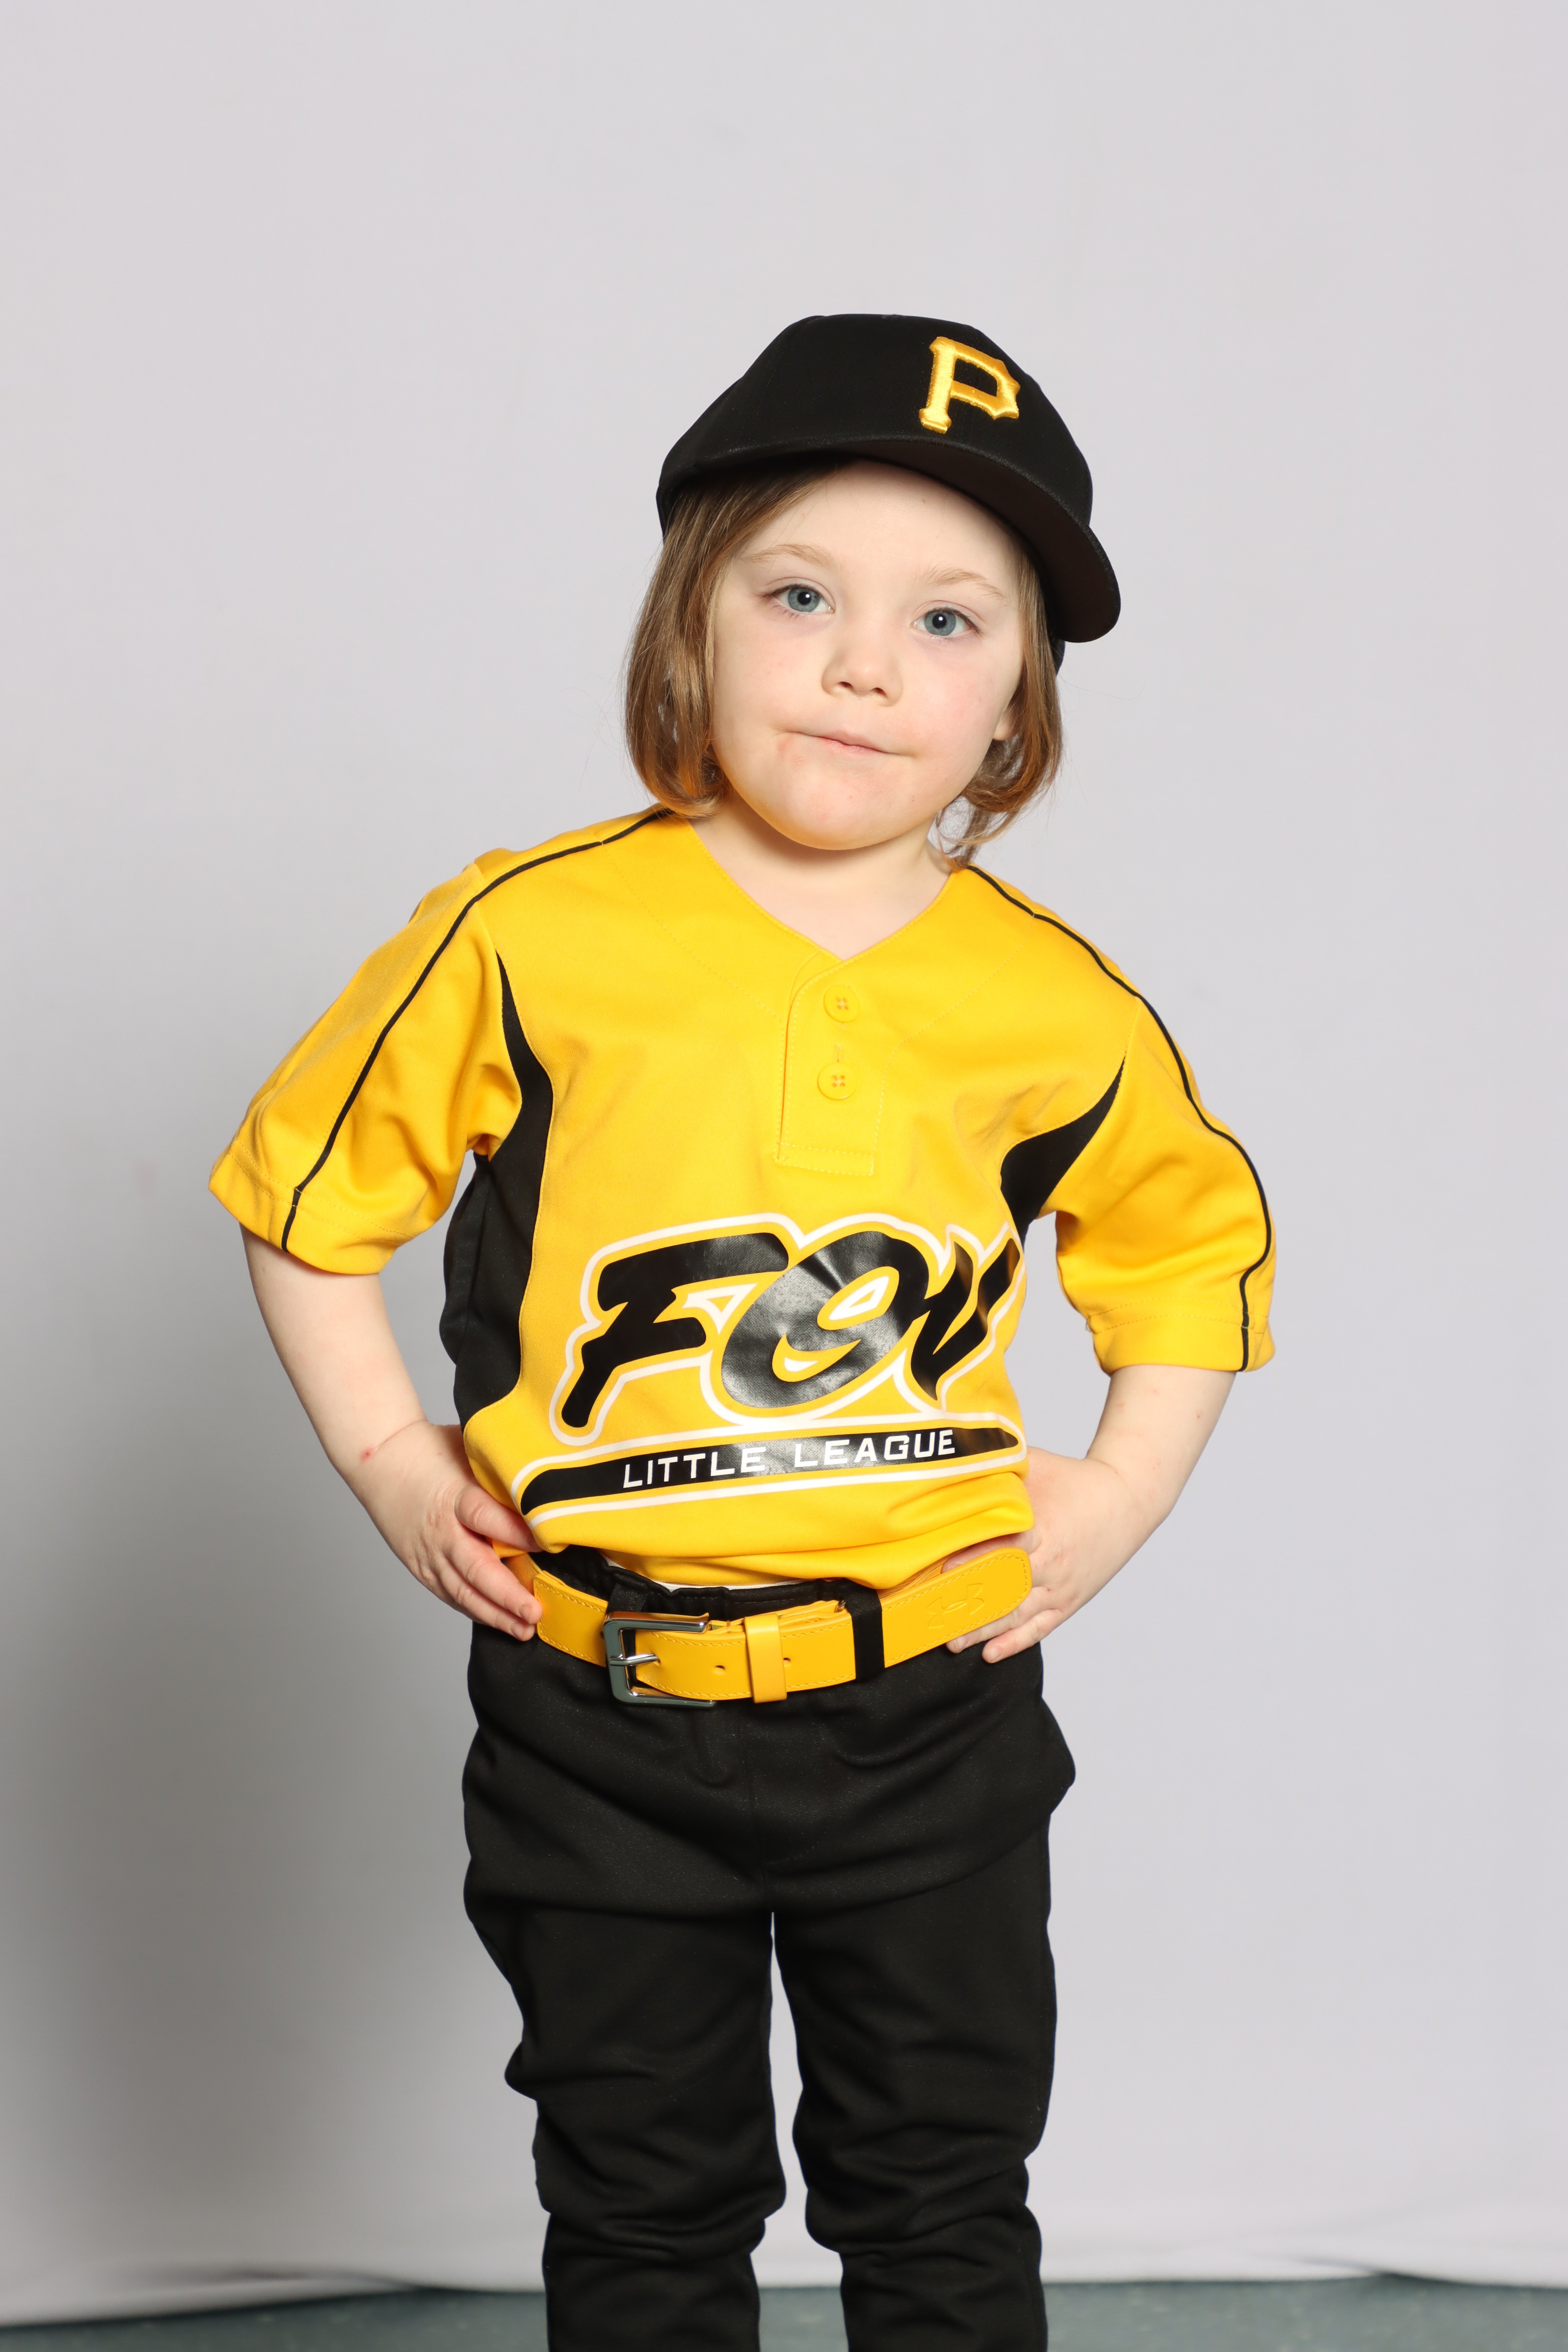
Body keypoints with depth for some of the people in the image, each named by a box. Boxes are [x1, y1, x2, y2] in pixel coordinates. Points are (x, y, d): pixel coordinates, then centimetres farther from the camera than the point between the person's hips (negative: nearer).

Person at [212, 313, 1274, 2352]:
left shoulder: (1061, 1012, -4)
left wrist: (1127, 1489, 4)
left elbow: (1193, 1231, 15)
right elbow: (310, 1191, 1)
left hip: (933, 1710, 1)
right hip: (599, 1714, -1)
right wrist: (392, 1467, -4)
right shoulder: (530, 940, -11)